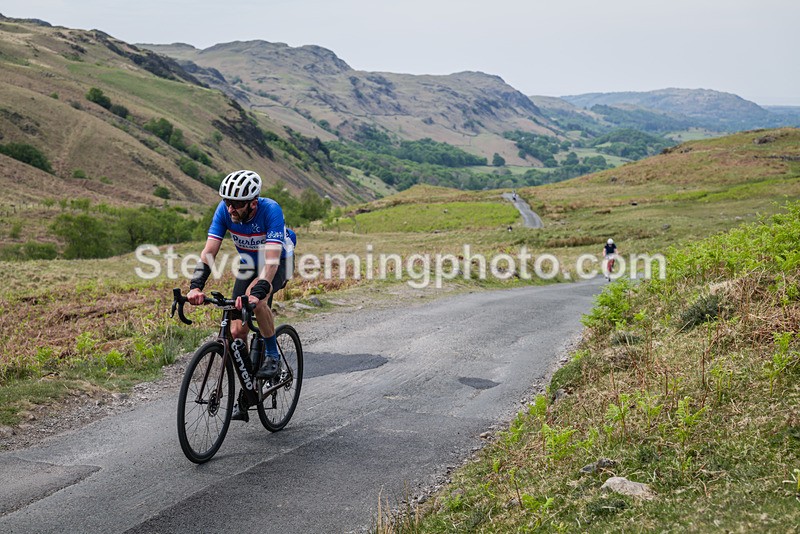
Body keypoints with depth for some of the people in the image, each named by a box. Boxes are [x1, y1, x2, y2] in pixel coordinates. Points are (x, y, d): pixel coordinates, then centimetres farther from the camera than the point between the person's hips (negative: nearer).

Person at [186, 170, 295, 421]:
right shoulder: (225, 210, -22)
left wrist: (257, 292, -57)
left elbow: (272, 258, -42)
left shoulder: (270, 210, -34)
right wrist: (196, 286, -40)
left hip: (278, 263, -5)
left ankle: (273, 355, -16)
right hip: (248, 265, 5)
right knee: (237, 331, -5)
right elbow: (209, 251, -25)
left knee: (256, 296, -38)